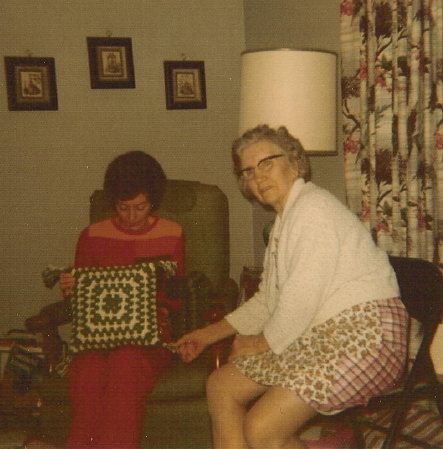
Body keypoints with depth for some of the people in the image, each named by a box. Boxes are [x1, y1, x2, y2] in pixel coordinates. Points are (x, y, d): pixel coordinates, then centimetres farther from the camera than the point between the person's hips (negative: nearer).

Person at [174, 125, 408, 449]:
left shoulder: (313, 209, -15)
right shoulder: (286, 217, 18)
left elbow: (301, 302, -20)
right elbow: (268, 300, 22)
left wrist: (263, 343, -4)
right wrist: (211, 333, 20)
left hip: (363, 338, -10)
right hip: (316, 337, 10)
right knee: (221, 385, 5)